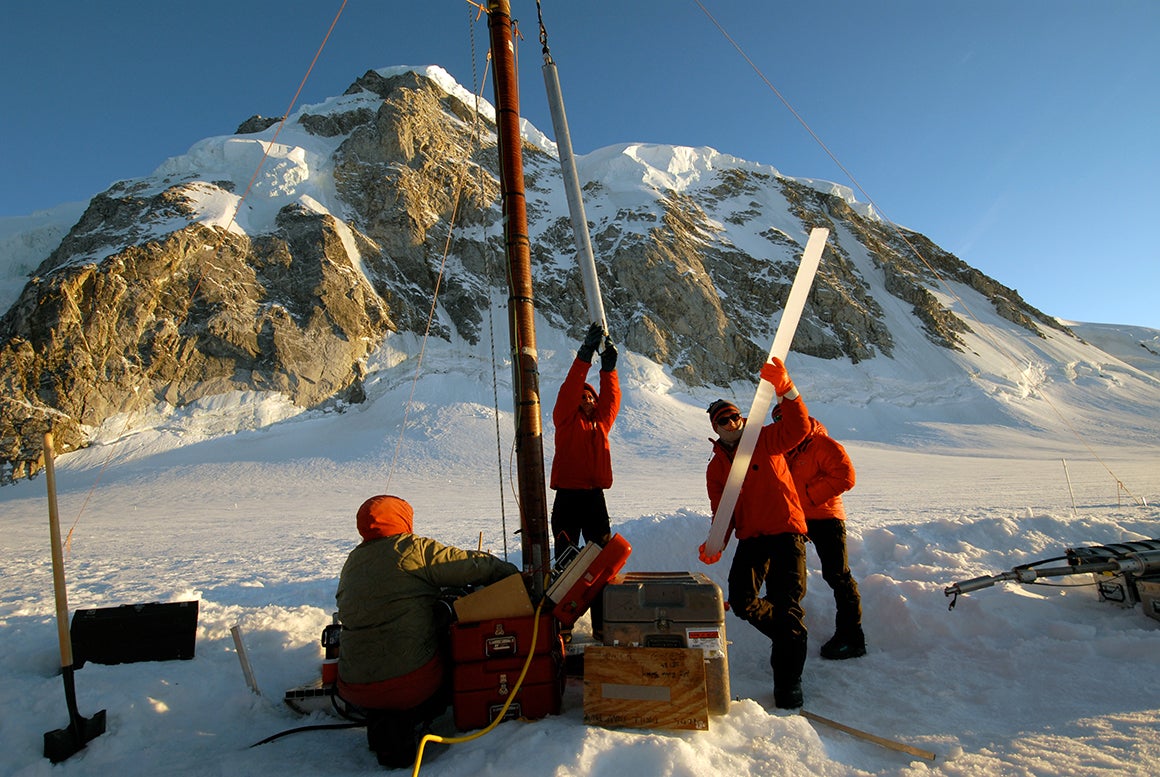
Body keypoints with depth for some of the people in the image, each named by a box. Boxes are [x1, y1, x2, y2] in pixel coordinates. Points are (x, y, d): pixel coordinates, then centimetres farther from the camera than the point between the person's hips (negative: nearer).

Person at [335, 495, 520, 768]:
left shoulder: (352, 562, 12)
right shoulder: (412, 549, -7)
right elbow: (476, 565, -8)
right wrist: (515, 575, 7)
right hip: (413, 679, -6)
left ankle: (382, 722, 14)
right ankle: (403, 723, 7)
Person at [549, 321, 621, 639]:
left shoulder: (602, 422, 16)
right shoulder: (565, 420, 3)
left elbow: (611, 396, 6)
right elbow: (569, 389, -9)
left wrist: (608, 366, -7)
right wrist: (586, 353, -16)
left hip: (595, 499, 4)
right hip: (567, 499, -4)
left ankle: (603, 625, 12)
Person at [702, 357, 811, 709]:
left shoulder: (765, 440, 1)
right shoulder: (716, 468, 9)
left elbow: (798, 428, -19)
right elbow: (722, 512, 7)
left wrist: (784, 389, -34)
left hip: (786, 530, -4)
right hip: (750, 538, 4)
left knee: (786, 602, -9)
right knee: (742, 602, -2)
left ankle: (788, 680, 5)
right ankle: (790, 637, 28)